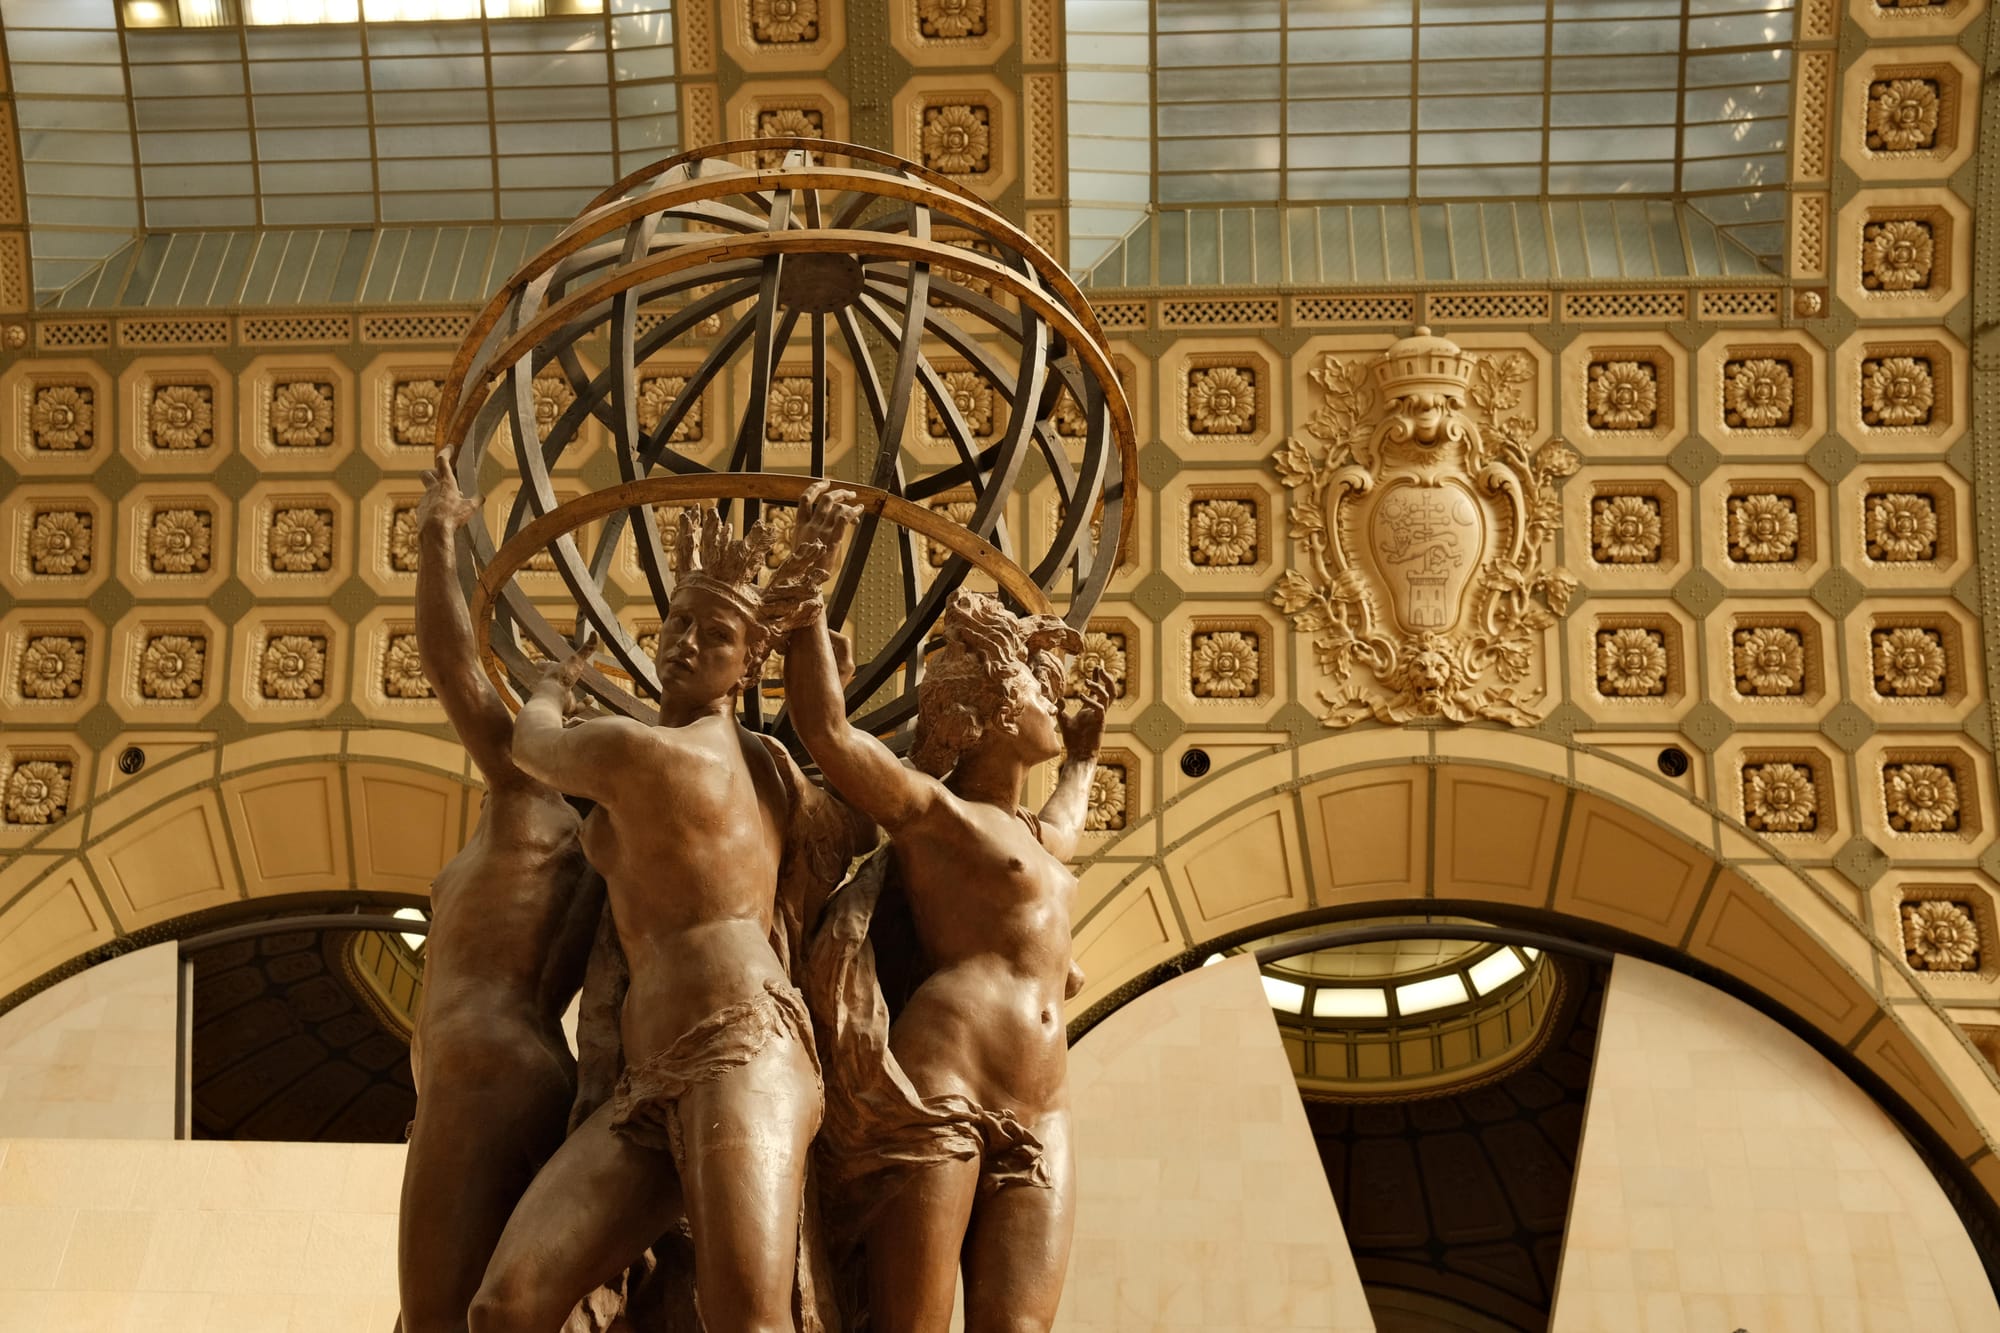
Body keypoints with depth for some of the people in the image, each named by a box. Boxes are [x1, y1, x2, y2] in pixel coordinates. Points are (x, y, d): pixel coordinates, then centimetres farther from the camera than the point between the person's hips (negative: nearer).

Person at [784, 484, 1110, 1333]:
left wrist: (1084, 752, 51)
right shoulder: (932, 812, 5)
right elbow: (826, 731, -11)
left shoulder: (1038, 840, 29)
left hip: (1040, 1120, 7)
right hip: (936, 1089, -7)